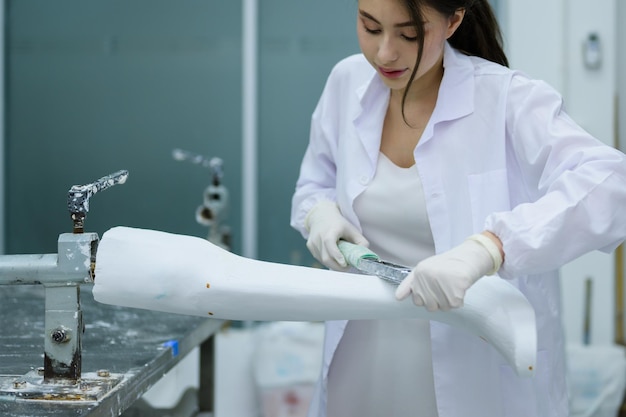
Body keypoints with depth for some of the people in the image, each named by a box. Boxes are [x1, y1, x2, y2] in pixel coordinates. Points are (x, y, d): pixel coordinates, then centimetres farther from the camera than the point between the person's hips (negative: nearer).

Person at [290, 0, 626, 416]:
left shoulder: (508, 99, -17)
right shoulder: (347, 83, -1)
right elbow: (316, 184, 16)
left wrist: (485, 248, -46)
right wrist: (321, 213, -8)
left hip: (481, 378, -4)